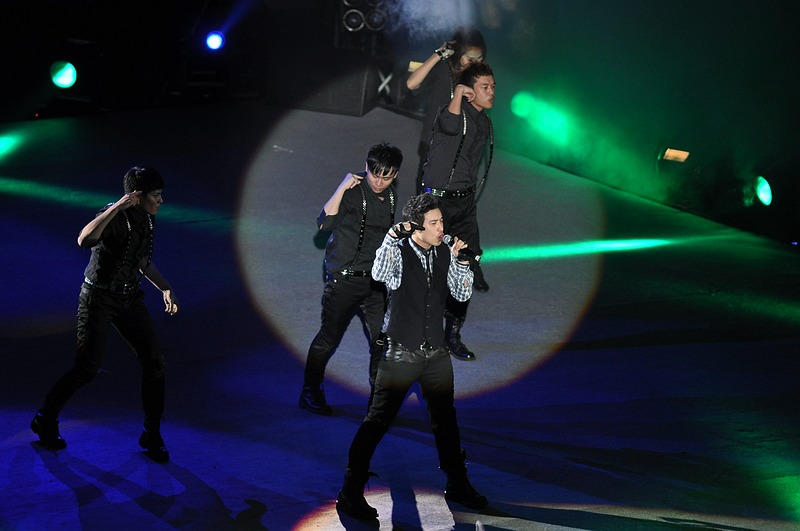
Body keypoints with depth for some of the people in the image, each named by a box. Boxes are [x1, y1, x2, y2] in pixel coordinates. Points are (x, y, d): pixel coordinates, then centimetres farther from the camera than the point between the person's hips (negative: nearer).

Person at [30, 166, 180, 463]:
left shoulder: (147, 220, 3)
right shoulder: (114, 216, -22)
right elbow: (84, 240, -44)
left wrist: (165, 288, 14)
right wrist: (117, 207, -43)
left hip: (129, 298, 7)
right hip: (98, 298, -7)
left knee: (154, 363, -2)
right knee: (87, 369, -3)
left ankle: (152, 435, 11)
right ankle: (45, 421, 21)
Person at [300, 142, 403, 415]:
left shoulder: (391, 196, 6)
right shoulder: (353, 191, -14)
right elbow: (325, 223, -28)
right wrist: (342, 187, -31)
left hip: (375, 279, 6)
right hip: (344, 279, -6)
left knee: (382, 339, 6)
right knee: (329, 338, 1)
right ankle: (310, 393, 16)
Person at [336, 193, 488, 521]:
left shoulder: (445, 254, 3)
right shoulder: (398, 251, -11)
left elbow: (463, 294, 4)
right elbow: (379, 275, -30)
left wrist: (458, 260, -8)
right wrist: (393, 235, -34)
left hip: (435, 353, 5)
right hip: (400, 354, -5)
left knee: (446, 420, 16)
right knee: (377, 422, -5)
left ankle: (458, 485, 32)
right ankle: (351, 492, 2)